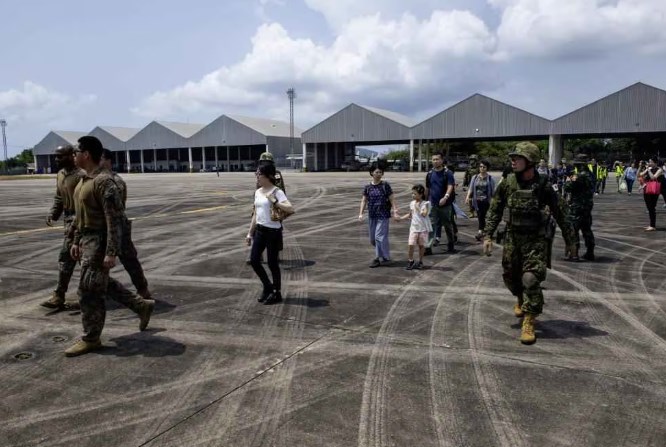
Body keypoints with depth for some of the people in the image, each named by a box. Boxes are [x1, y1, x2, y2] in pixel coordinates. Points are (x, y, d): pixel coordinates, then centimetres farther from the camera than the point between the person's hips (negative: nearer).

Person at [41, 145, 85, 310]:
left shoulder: (81, 175, -16)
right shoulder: (60, 174, 12)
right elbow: (59, 198, 21)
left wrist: (76, 223, -24)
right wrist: (52, 214, 7)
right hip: (69, 218, 8)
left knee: (65, 257, -5)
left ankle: (59, 297, 3)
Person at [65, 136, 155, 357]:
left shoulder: (104, 181, -21)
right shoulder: (84, 180, 11)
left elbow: (115, 219, -24)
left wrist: (111, 253, -26)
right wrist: (76, 240, 20)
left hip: (99, 241, -10)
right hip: (87, 239, 10)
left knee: (89, 290, -2)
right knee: (102, 283, 20)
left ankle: (91, 339, 12)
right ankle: (142, 306, 33)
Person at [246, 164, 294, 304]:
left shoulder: (276, 192, -12)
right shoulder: (258, 192, 10)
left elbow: (290, 208, -26)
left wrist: (274, 201, -25)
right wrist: (250, 233, 15)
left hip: (273, 231, -7)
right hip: (260, 230, 7)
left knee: (272, 263, 2)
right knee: (254, 260, 5)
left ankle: (277, 293, 20)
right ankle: (268, 287, 26)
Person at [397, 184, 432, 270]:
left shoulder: (426, 203, -8)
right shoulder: (412, 203, 7)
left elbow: (424, 214, -21)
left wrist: (417, 207, -16)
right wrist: (400, 218, 10)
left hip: (423, 228, -3)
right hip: (414, 227, 3)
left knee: (421, 245, 6)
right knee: (411, 245, -6)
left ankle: (420, 262, 20)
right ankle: (410, 261, 7)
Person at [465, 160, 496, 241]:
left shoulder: (490, 178, 1)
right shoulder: (475, 177, 9)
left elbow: (493, 191, 4)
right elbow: (471, 188, 4)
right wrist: (468, 196, -12)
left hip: (486, 200, -3)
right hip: (476, 200, 3)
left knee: (482, 216, -15)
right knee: (480, 216, 8)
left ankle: (480, 232, -19)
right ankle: (483, 231, 24)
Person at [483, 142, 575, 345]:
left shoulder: (543, 186, -11)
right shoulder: (507, 183, -3)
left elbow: (560, 214, -2)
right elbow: (494, 211, 4)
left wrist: (569, 240, 3)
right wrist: (487, 236, -2)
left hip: (536, 239, -4)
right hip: (513, 237, 4)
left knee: (531, 279, -12)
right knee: (510, 276, 14)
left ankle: (528, 323, -1)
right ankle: (521, 299, 46)